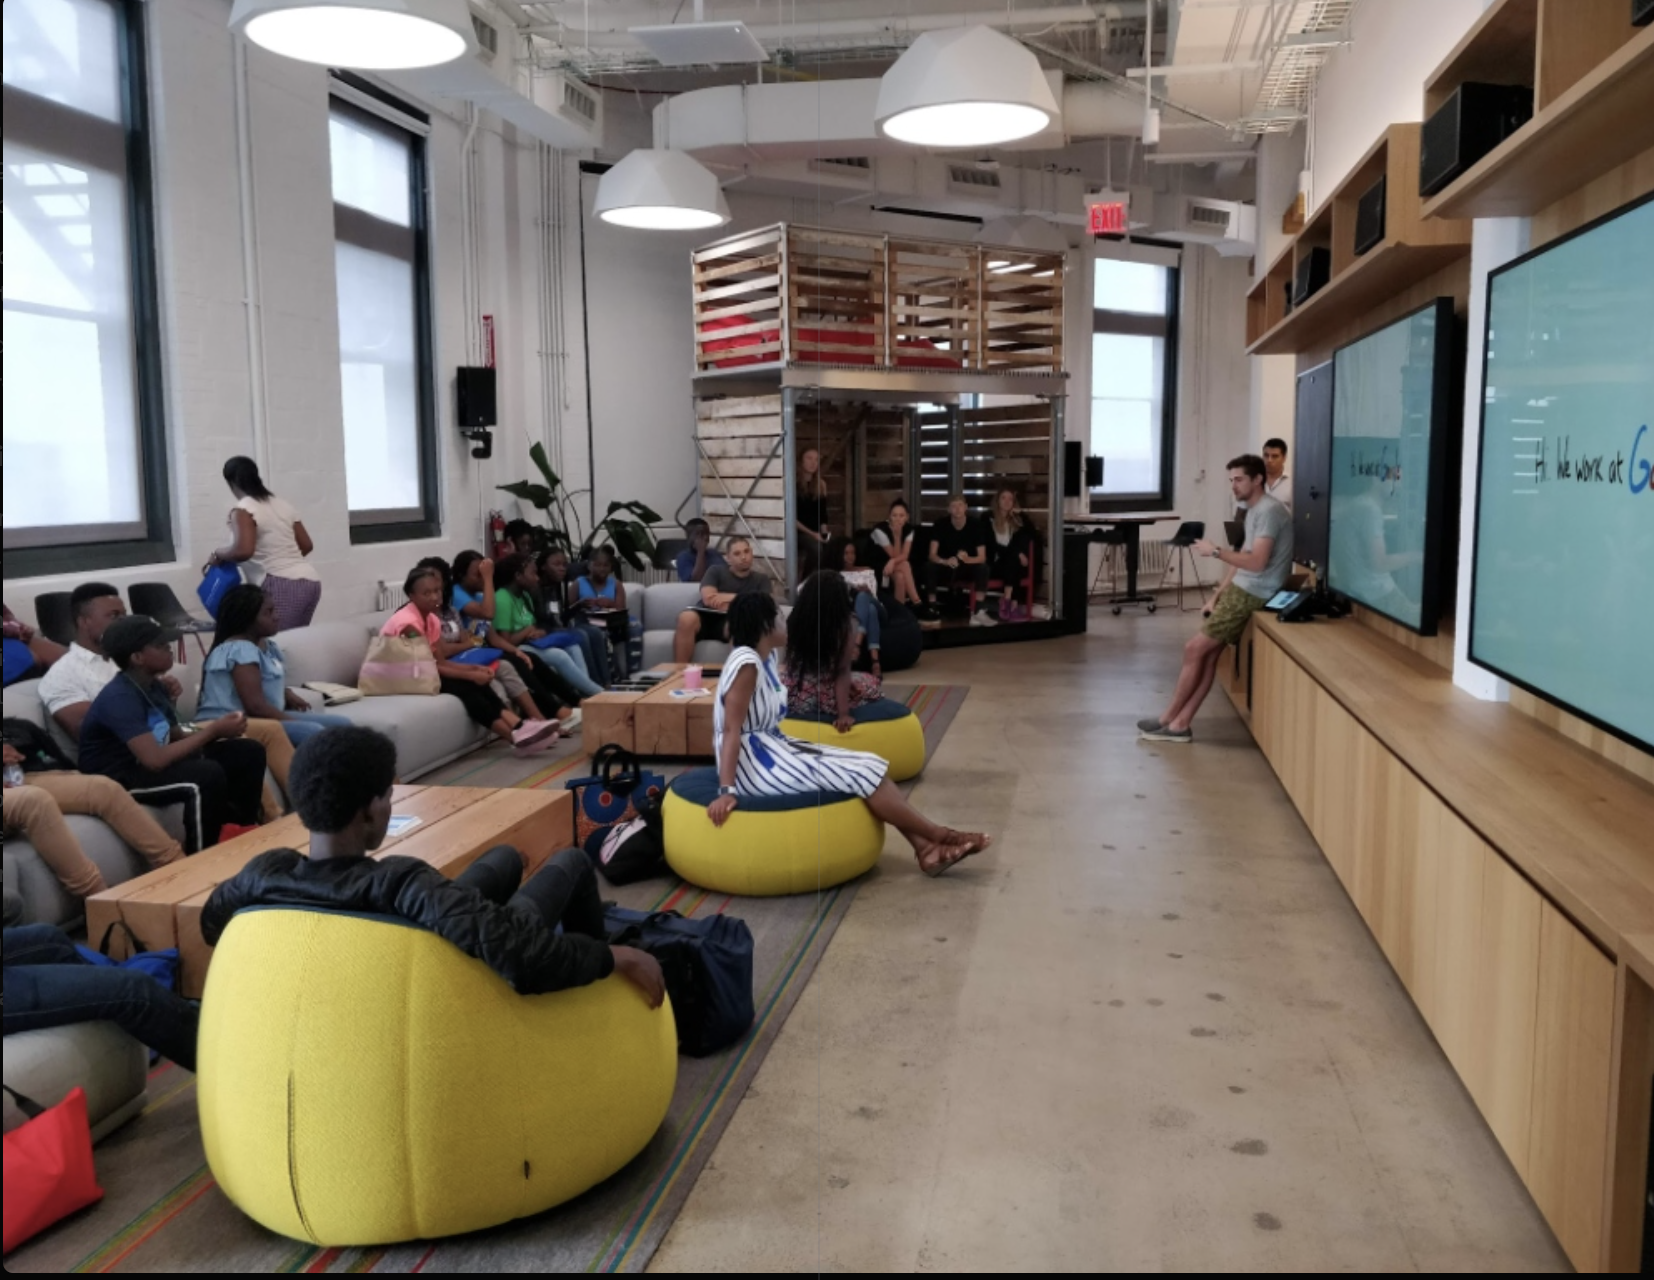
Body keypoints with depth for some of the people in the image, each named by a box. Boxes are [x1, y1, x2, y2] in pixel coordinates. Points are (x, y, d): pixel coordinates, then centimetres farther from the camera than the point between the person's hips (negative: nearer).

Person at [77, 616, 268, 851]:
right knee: (208, 775, -34)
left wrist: (217, 730, -11)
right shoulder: (120, 698, -24)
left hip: (149, 763, 9)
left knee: (248, 752, 1)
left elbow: (175, 736, 9)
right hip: (117, 777, -9)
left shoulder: (152, 686, 5)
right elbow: (155, 759, -33)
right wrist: (212, 731, -24)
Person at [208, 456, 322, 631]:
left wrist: (218, 555, 0)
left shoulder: (243, 509, -4)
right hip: (310, 581, 8)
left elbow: (243, 551, -18)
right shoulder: (282, 504, 18)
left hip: (281, 587, -8)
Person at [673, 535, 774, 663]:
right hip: (706, 616, 1)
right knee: (687, 618, -35)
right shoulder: (716, 571, 14)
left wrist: (729, 598, -1)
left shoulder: (762, 579, 17)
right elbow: (708, 599, -3)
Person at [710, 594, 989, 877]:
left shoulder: (766, 656, 9)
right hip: (753, 763, -10)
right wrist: (727, 791, -30)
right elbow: (731, 729, -25)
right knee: (863, 773, -12)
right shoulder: (746, 663, -20)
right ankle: (938, 836, 2)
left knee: (868, 766, 1)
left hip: (771, 749, 10)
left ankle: (925, 849, -2)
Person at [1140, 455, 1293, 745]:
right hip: (1241, 590, 10)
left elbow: (1256, 563, -25)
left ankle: (1168, 719, 5)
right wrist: (1220, 593, 12)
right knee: (1207, 654, 4)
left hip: (1252, 595, -10)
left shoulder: (1269, 511, -16)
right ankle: (1179, 724, 5)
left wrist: (1216, 551, -16)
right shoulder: (1254, 511, 17)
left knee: (1195, 649, -6)